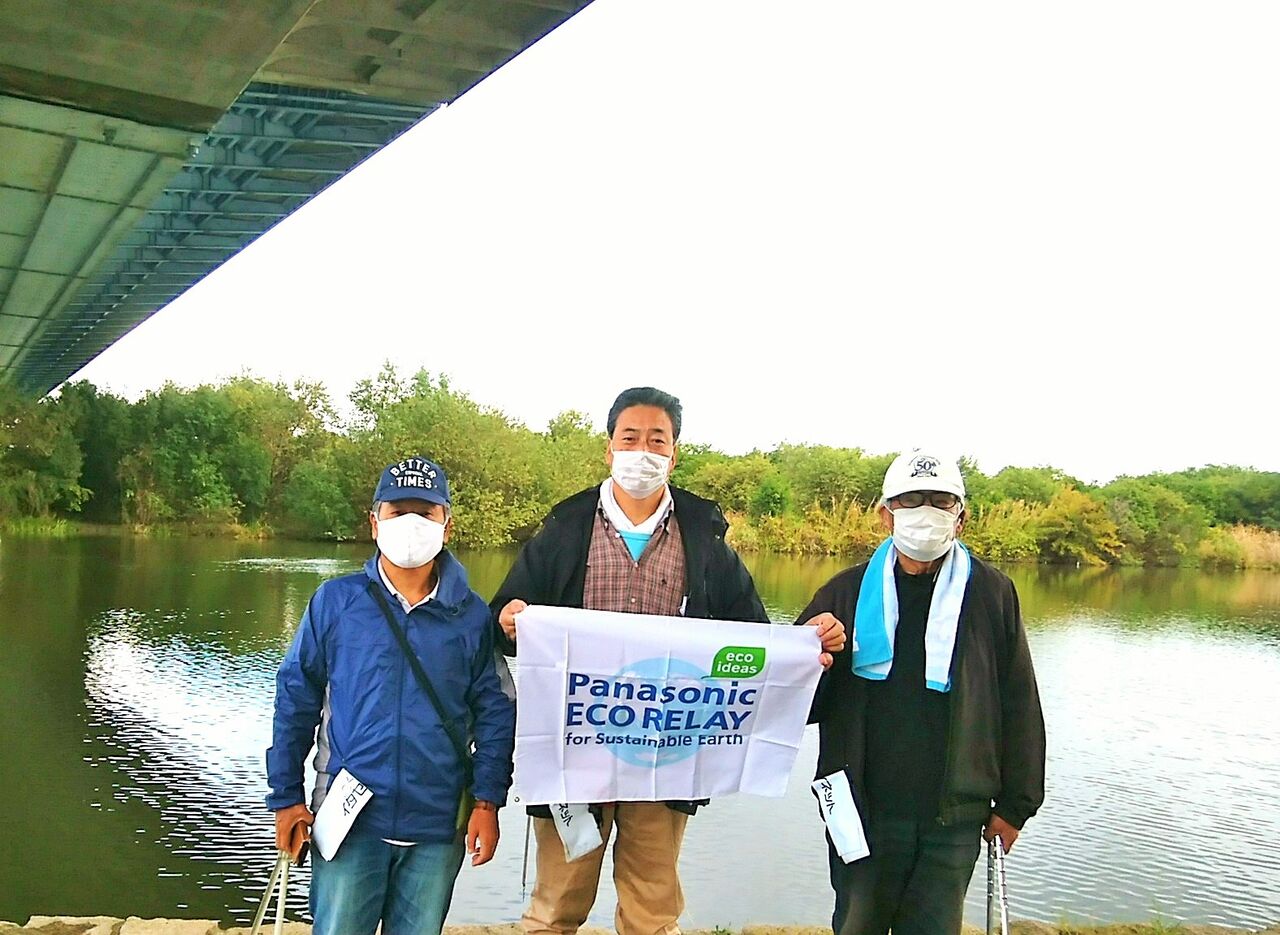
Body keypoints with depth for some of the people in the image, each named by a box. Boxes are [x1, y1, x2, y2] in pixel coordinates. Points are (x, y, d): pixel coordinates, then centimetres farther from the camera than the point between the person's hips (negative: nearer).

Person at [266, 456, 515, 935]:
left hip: (438, 826, 1)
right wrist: (286, 796, 2)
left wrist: (488, 803, -3)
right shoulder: (335, 601, -2)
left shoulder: (472, 616, 0)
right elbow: (295, 700, 3)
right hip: (351, 820, -1)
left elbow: (495, 713, 3)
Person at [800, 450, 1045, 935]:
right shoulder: (848, 591, 3)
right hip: (863, 811, 1)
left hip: (954, 819, -1)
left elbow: (1019, 706, 5)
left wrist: (1015, 804, 4)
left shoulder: (991, 594, 1)